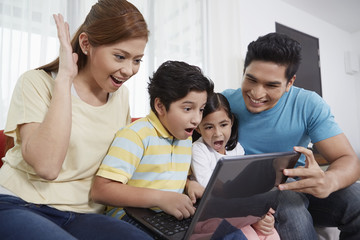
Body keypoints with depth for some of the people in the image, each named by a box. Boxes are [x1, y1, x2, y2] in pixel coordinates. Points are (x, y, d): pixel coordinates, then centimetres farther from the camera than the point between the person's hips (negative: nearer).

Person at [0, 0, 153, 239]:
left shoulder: (121, 95, 7)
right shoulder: (37, 82, -8)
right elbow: (46, 166, -23)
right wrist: (64, 78, -21)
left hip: (82, 214, 3)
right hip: (19, 206, -2)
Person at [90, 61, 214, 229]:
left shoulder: (185, 137, 11)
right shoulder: (136, 134, -15)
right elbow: (100, 190, -22)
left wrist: (192, 185, 2)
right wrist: (160, 198, -28)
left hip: (174, 217, 7)